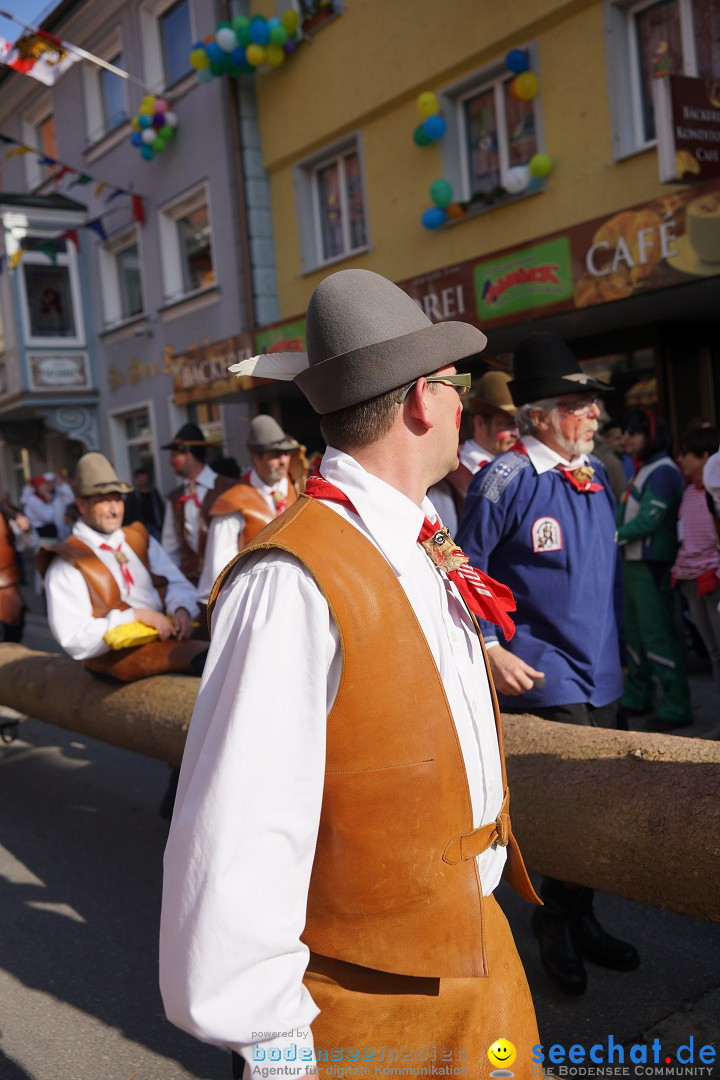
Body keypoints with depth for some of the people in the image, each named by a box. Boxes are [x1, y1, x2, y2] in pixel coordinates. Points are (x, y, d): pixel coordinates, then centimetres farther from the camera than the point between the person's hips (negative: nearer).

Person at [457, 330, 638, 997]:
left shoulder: (594, 473, 9)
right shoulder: (506, 479, -14)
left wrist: (614, 651, 18)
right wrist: (490, 649, -16)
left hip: (599, 673, 7)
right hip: (543, 676, -7)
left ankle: (577, 921, 34)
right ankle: (557, 926, 21)